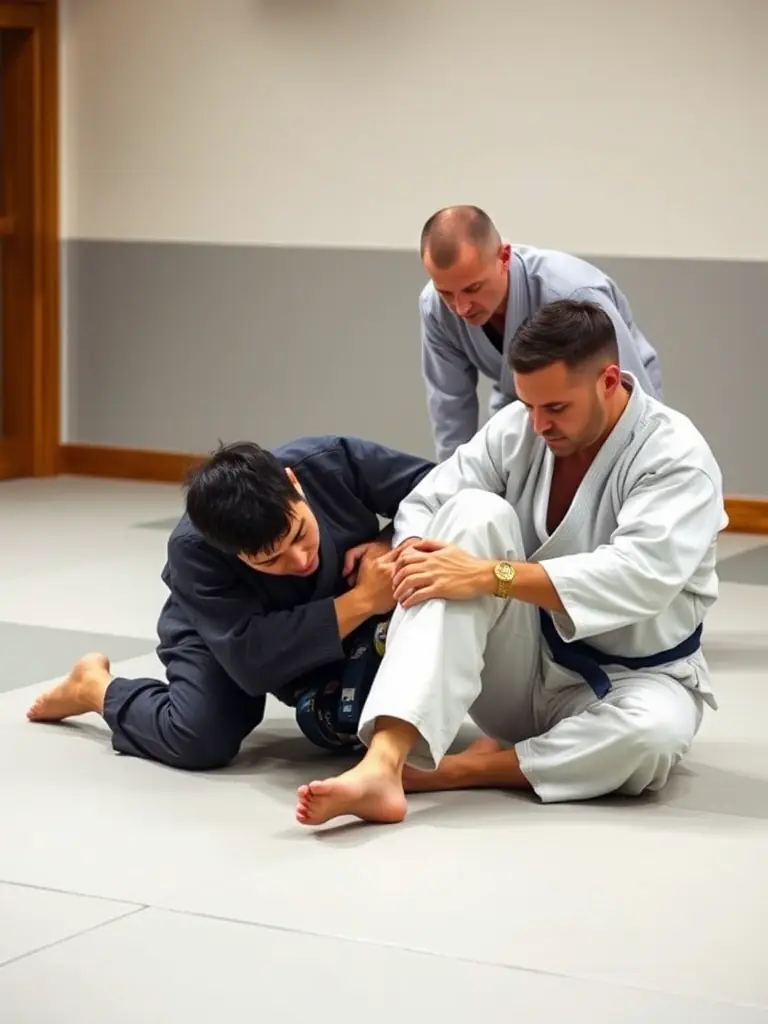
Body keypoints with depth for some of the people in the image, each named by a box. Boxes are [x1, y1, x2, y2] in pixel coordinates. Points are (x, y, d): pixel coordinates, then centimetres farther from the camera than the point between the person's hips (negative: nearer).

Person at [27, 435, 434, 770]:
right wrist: (361, 602, -47)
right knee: (199, 738, -27)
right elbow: (252, 662, -42)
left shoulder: (333, 462, -35)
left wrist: (391, 546, -39)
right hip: (221, 629, -4)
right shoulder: (195, 550, -39)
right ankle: (95, 687, 5)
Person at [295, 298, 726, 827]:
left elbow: (640, 575, -34)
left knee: (652, 736, -41)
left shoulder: (677, 457, -19)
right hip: (524, 669, 3)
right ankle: (383, 763, -41)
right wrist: (411, 553, -28)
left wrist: (490, 576, -40)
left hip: (633, 680, -3)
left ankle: (449, 771, -23)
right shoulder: (517, 428, -4)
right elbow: (427, 502, -2)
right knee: (475, 512, -25)